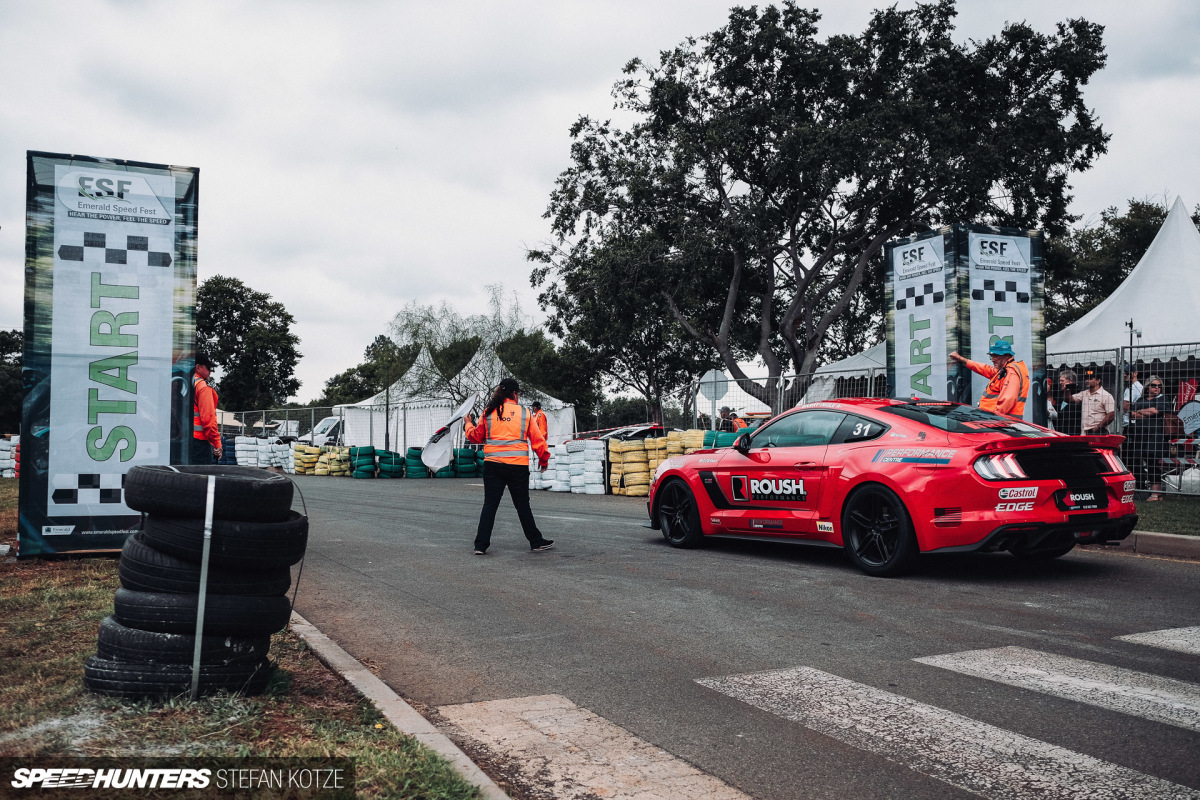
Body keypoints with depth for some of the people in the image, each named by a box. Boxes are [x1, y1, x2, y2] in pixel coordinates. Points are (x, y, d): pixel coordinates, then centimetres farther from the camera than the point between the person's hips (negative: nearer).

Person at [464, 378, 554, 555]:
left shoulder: (488, 412, 4)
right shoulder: (524, 412, 0)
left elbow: (476, 437, 14)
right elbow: (537, 439, 3)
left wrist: (469, 424, 35)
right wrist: (544, 459, 18)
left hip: (492, 465, 2)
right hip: (518, 465, -2)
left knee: (490, 504, 7)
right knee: (522, 505, 9)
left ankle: (481, 544, 5)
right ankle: (536, 542, 18)